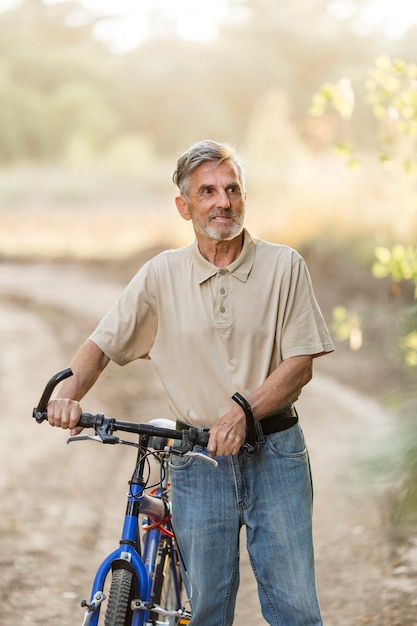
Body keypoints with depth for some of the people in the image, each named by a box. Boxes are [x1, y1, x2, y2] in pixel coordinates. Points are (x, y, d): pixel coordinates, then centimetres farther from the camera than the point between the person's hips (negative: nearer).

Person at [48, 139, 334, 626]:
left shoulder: (284, 266, -1)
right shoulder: (162, 275, 3)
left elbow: (300, 365, -5)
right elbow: (102, 344, 6)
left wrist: (242, 411, -19)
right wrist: (69, 394, -13)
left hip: (274, 456, -1)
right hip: (197, 457, 1)